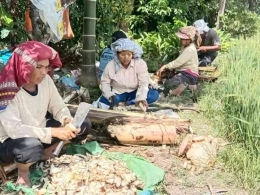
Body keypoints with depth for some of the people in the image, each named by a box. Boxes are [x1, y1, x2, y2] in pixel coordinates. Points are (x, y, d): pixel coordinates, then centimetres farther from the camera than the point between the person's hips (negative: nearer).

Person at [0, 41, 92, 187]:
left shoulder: (45, 80, -9)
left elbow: (59, 107, 0)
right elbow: (14, 129, -34)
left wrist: (68, 120, -24)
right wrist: (54, 132, -37)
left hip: (40, 132, 7)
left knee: (84, 125, -3)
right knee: (31, 146, -42)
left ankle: (47, 153, 14)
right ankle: (23, 172, -6)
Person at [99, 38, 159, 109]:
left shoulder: (140, 64, -14)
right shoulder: (111, 65, -11)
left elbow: (143, 83, -20)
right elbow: (105, 83, -4)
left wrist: (141, 98, -38)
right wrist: (110, 96, -24)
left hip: (134, 93, 1)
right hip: (117, 94, -1)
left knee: (154, 94, -25)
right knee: (103, 101, -28)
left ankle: (125, 104, -25)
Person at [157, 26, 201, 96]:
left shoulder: (190, 50, -18)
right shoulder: (186, 47, 13)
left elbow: (178, 62, -23)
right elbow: (178, 61, 14)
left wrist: (165, 66, -20)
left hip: (189, 76, -11)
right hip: (183, 72, 11)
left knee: (167, 84, -27)